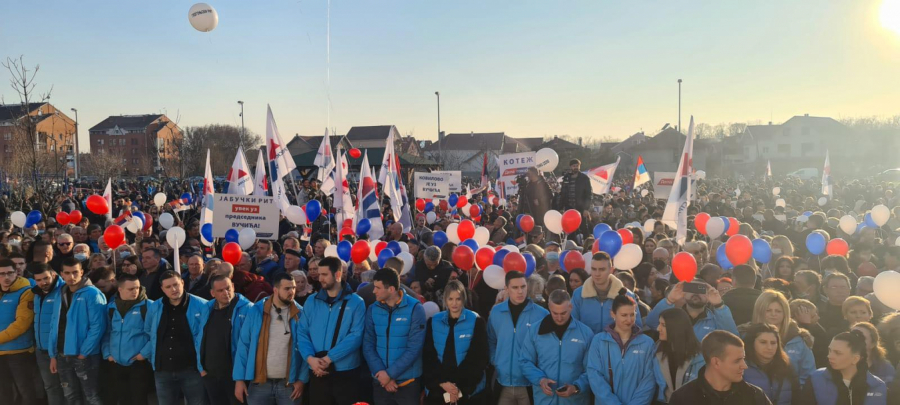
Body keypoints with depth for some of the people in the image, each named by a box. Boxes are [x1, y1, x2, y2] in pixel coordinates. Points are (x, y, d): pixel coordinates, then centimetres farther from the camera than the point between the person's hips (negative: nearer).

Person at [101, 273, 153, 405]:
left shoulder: (147, 306, -9)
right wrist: (107, 353, 4)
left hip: (139, 364, -5)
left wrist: (145, 353, -13)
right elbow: (106, 333, 14)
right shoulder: (111, 307, 7)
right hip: (116, 364, 5)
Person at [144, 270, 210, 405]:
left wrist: (203, 366, -9)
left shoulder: (201, 306, -9)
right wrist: (153, 361, 13)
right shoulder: (154, 307, 5)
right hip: (163, 371, 4)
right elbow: (148, 334, 18)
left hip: (191, 370, -4)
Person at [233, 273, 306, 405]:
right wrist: (239, 379, -3)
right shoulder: (256, 311, -2)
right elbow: (244, 346, 0)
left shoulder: (300, 314, -1)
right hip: (259, 383, 0)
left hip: (289, 383, 0)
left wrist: (302, 379, -6)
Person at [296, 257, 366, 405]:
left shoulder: (356, 302, -3)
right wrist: (310, 358, -14)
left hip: (346, 372, -3)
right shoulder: (311, 301, 7)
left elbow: (355, 336, -12)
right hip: (318, 372, 3)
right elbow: (302, 333, 3)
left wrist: (329, 358, -19)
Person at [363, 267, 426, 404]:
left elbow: (414, 348, -14)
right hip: (380, 381, 3)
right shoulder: (373, 310, 1)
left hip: (407, 381, -3)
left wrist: (390, 373, -16)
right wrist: (380, 372, -12)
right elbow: (368, 345, 0)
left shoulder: (415, 308, -10)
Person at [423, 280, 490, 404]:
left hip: (468, 390, -2)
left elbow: (479, 358, -7)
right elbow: (428, 357, 0)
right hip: (437, 389, 2)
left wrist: (460, 386, -13)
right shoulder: (433, 322, 4)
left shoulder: (476, 321, -2)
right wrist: (442, 382, -12)